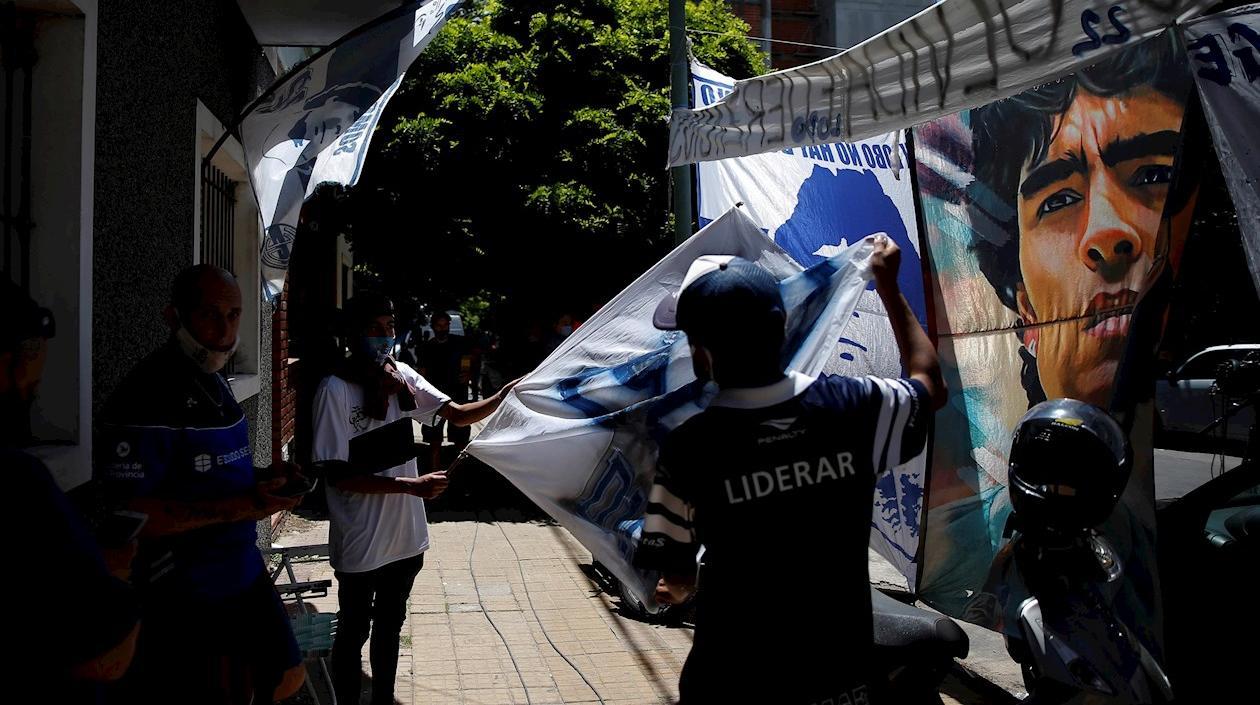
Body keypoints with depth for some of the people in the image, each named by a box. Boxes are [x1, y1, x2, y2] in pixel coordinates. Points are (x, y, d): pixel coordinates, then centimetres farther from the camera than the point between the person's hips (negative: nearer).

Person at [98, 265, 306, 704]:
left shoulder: (215, 384, 10)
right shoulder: (148, 395, -20)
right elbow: (126, 514, -25)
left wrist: (264, 481, 1)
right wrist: (240, 506, -29)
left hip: (244, 578, 9)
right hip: (184, 600, -9)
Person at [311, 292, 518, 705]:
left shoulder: (401, 376, 0)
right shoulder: (335, 389, -17)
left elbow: (458, 415, 0)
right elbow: (337, 475, -19)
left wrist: (504, 396, -17)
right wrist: (410, 485, -24)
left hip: (405, 536, 6)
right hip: (360, 544, -5)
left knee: (389, 627, 23)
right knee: (354, 632, 14)